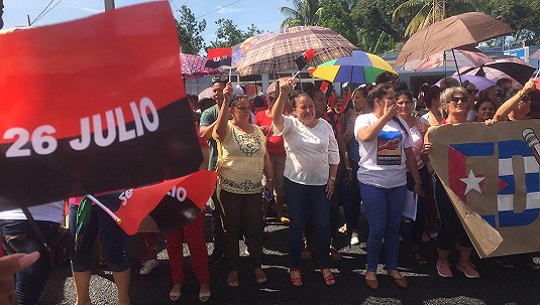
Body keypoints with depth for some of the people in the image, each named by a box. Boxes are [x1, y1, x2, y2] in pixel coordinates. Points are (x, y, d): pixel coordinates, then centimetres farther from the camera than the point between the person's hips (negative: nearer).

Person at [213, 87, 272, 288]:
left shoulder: (257, 130, 8)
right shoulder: (227, 129, -7)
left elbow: (265, 156, 12)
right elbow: (219, 131, -32)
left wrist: (270, 179, 7)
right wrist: (226, 100, -39)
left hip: (253, 188, 4)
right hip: (229, 188, -3)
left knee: (255, 228, 11)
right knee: (232, 229, 9)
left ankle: (257, 265, 29)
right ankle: (233, 269, 25)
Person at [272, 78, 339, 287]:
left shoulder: (325, 126, 4)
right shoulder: (291, 125, -3)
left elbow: (333, 155, 9)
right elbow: (275, 116, -26)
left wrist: (332, 178, 2)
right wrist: (283, 94, -41)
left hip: (321, 184, 2)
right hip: (295, 184, -2)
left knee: (323, 225, 7)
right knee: (296, 226, 8)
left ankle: (324, 266, 26)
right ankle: (295, 267, 24)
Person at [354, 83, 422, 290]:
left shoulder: (400, 123, 11)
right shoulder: (364, 119, -3)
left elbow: (409, 154, 13)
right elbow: (365, 136, -27)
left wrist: (417, 181, 12)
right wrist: (386, 116, -19)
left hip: (398, 183, 5)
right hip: (372, 183, -4)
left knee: (394, 227, 12)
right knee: (377, 229, -2)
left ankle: (393, 268, 29)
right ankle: (371, 270, 18)